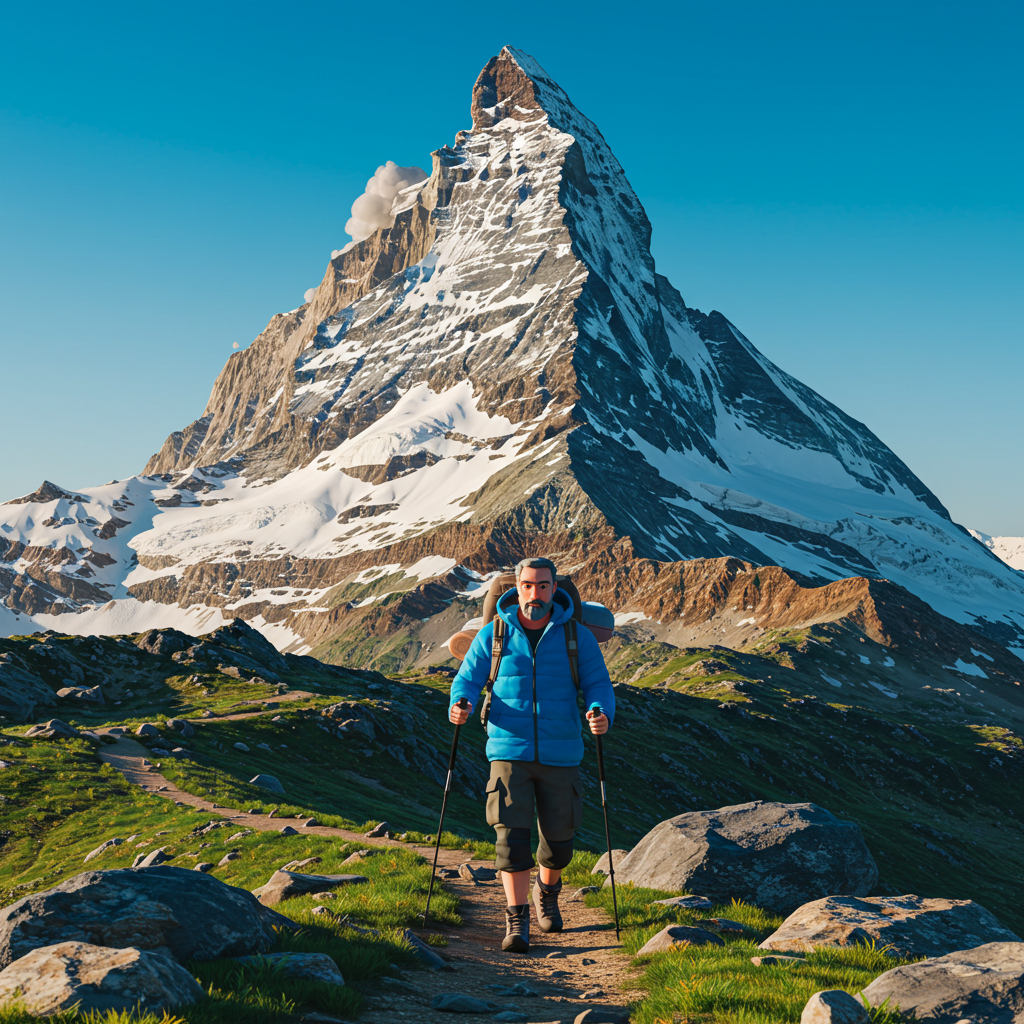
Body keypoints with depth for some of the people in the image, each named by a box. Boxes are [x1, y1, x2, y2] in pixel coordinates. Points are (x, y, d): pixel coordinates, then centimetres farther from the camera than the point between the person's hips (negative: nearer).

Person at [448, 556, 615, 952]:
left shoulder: (577, 637, 2)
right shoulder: (492, 635, 2)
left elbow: (598, 684, 2)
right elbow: (468, 679, 5)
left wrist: (602, 714, -20)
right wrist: (459, 706, -17)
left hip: (560, 755, 1)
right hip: (509, 752, -1)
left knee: (559, 837, 10)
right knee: (511, 834, -11)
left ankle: (547, 892, 41)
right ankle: (516, 921, -1)